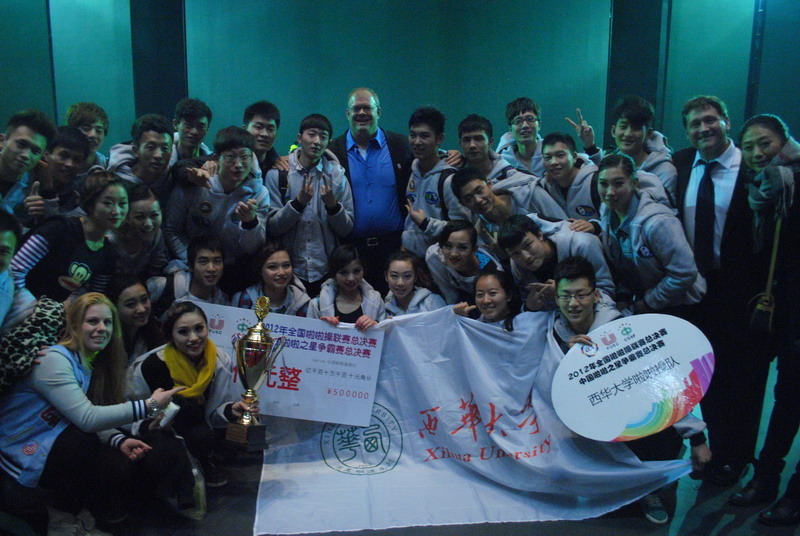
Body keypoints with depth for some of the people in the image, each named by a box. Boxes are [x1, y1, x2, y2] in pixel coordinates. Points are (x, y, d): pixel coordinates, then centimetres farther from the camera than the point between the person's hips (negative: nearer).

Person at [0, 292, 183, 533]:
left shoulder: (92, 364, 5)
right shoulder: (54, 360, -22)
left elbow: (92, 421, -1)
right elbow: (87, 419, -33)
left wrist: (119, 441, -21)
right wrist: (148, 405, -33)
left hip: (53, 447, 8)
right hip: (22, 454, -7)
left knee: (128, 463, -13)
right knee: (82, 441, -33)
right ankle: (62, 517, -8)